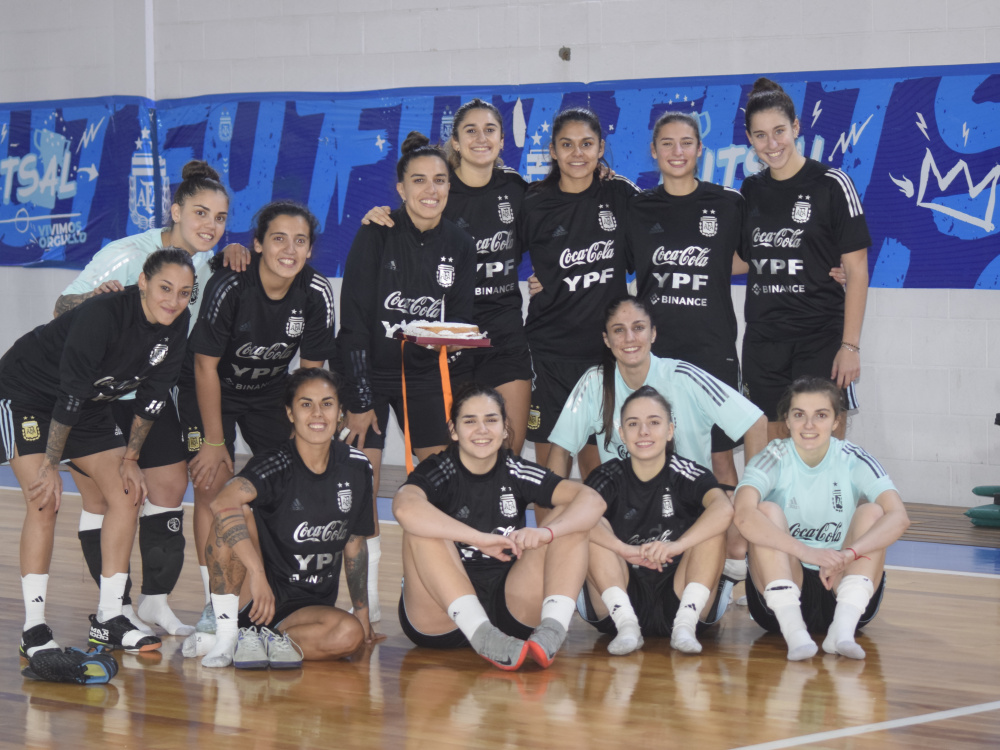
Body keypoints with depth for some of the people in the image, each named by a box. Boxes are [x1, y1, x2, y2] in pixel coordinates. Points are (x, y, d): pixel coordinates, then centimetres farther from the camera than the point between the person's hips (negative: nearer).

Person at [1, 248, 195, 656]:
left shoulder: (176, 325, -12)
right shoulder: (104, 314, -33)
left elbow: (154, 394, -1)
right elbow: (70, 392, -30)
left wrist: (130, 458, 1)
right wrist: (51, 466, -25)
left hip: (88, 404, 7)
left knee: (127, 495, -3)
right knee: (44, 502, -18)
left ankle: (108, 618, 4)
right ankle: (34, 629, -14)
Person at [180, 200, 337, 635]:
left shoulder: (317, 294, -19)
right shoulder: (229, 286, -30)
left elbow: (311, 370, -6)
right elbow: (206, 365, -22)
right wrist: (215, 442, -19)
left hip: (270, 391, 4)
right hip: (211, 390, -4)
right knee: (212, 482, -15)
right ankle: (214, 605, -8)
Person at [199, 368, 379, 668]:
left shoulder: (356, 468, 1)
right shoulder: (276, 466, -16)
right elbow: (222, 504, -36)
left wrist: (362, 612, 13)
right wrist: (257, 573, -43)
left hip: (310, 607, 3)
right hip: (253, 602, -3)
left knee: (350, 635, -31)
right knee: (231, 527, -31)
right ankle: (226, 636, -20)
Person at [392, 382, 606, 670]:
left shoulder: (516, 473, 3)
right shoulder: (437, 472, -6)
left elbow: (592, 500, -9)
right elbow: (404, 508, -31)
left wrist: (546, 533, -29)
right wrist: (482, 539, -34)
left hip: (508, 608, 3)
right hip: (440, 620, -3)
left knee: (567, 517, -8)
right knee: (422, 528, -26)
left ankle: (552, 630, -29)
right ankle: (482, 636, -37)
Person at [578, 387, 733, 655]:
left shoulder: (686, 474, -5)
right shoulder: (610, 477, -1)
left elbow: (724, 509, -26)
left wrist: (675, 546, -39)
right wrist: (627, 551, -36)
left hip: (675, 600, -1)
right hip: (622, 601, 1)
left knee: (713, 526, -17)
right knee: (594, 529, -17)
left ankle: (686, 623, -27)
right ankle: (625, 623, -27)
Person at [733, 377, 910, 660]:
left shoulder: (854, 461, -4)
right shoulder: (773, 459, -7)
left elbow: (899, 517, -22)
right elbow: (743, 515, -30)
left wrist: (849, 553, -40)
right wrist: (807, 552, -43)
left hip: (841, 586, 1)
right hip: (782, 588, -1)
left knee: (872, 511, -18)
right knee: (768, 511, -22)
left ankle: (843, 628, -35)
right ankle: (793, 631, -38)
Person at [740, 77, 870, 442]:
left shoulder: (831, 184, -5)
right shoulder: (751, 190, 10)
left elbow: (856, 269, -7)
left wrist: (850, 345, -12)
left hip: (820, 343, -5)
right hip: (763, 344, 5)